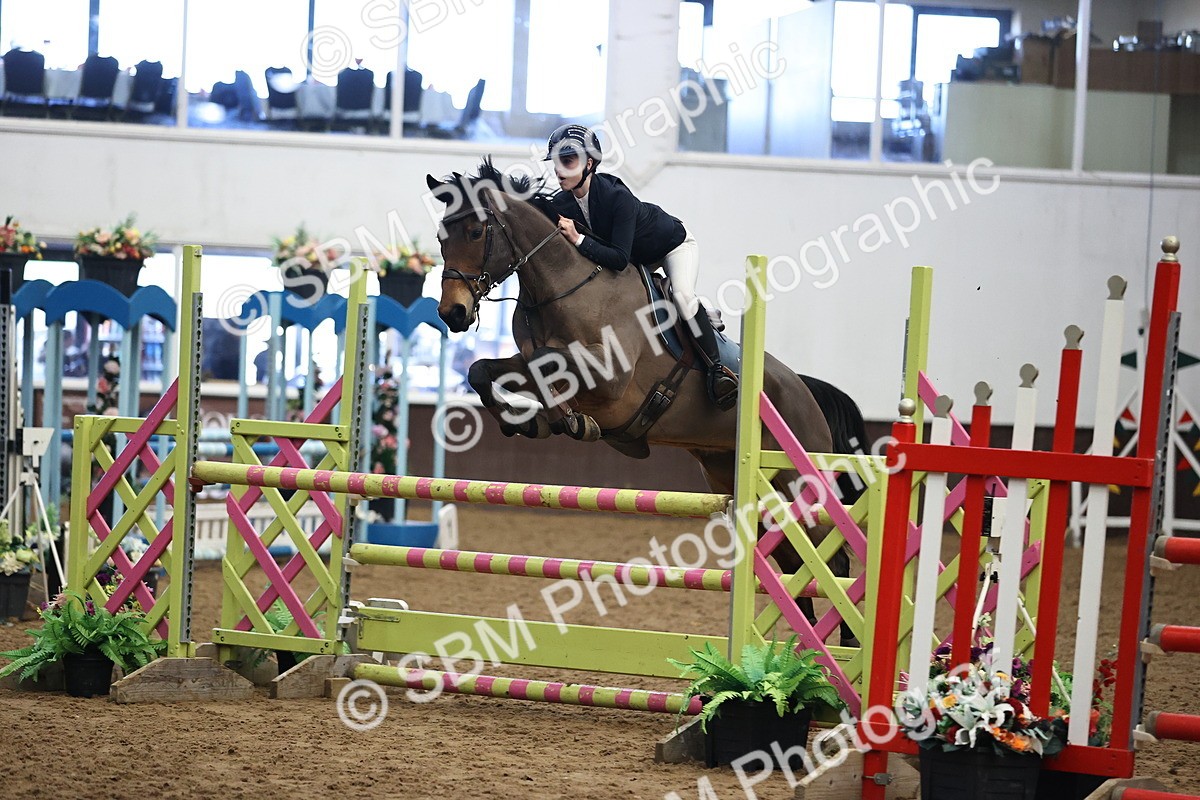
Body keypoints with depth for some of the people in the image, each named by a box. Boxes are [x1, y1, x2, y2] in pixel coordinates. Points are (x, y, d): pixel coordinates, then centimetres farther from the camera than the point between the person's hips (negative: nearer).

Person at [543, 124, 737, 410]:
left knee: (682, 295, -30)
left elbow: (619, 258, -44)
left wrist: (578, 239, -50)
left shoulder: (617, 196, -39)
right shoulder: (561, 205, -20)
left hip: (673, 244, -8)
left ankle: (717, 367, -22)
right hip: (638, 258, 8)